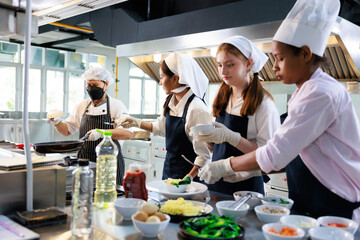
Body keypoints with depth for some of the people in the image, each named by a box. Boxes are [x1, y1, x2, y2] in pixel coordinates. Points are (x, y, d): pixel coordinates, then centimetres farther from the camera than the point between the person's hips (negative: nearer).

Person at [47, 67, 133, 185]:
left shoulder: (116, 105, -4)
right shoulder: (82, 106, 11)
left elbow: (128, 133, -16)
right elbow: (67, 130, 17)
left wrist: (101, 133, -26)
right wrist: (57, 122, -4)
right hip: (85, 161, 4)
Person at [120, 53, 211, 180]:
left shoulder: (197, 109, -23)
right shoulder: (170, 102, 3)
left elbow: (204, 155, -21)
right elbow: (160, 127, 21)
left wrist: (188, 179, -23)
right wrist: (137, 123, 20)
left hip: (187, 172, -7)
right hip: (169, 168, 8)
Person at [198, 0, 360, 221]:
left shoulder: (322, 94, -21)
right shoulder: (307, 92, 9)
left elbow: (275, 155, -23)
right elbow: (289, 154, 11)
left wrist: (225, 166, -12)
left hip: (340, 208, -8)